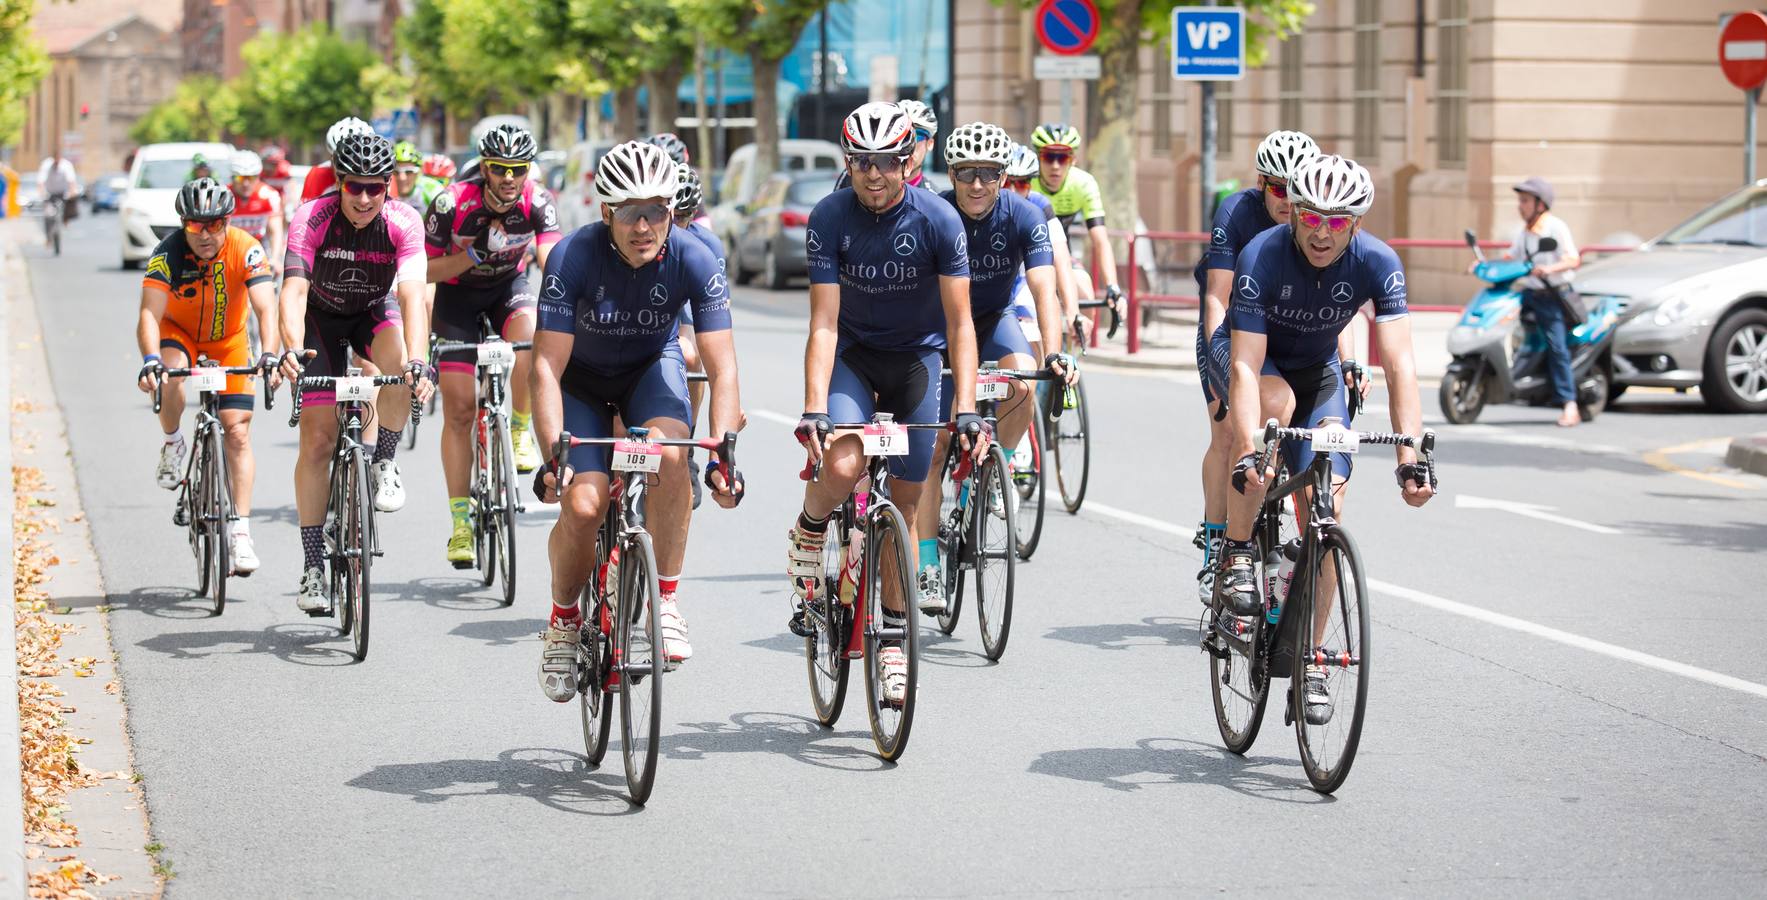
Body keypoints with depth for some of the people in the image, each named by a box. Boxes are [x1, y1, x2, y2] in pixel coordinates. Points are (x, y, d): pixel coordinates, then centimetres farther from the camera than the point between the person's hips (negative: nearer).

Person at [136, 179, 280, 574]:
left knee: (238, 433, -9)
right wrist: (150, 359, -56)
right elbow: (150, 313, -38)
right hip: (180, 333, 0)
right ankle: (173, 445, -5)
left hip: (229, 341, 0)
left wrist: (269, 355, -55)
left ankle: (241, 532, -6)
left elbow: (266, 308, -37)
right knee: (171, 373, -35)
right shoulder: (169, 253, -28)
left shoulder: (246, 249, -28)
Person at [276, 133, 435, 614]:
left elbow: (411, 294, -39)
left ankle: (383, 463, -10)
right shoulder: (312, 218, -29)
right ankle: (313, 565, -2)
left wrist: (417, 362, -55)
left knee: (400, 363, -35)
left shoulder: (403, 222, -27)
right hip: (322, 317, 0)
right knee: (318, 438, -9)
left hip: (375, 312, 0)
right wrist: (292, 349, -58)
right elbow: (294, 290, -39)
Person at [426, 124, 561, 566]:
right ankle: (460, 520, -2)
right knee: (459, 409, -7)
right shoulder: (453, 203, -26)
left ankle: (520, 430, -11)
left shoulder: (537, 202, -22)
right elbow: (425, 269, -17)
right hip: (458, 295, -1)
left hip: (509, 286, 1)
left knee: (533, 335, -36)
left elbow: (551, 261, -31)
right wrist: (473, 255, -33)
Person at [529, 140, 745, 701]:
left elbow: (722, 366, -25)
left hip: (651, 368, 1)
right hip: (582, 378, -1)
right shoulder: (573, 257, -30)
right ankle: (564, 621, 7)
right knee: (583, 504, -21)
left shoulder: (693, 261, -25)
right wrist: (554, 454, -41)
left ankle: (666, 600, -15)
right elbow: (547, 366, -30)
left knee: (669, 453, -32)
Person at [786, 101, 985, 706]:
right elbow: (824, 323, -22)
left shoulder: (938, 221, -19)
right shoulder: (830, 218, -19)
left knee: (905, 502, -1)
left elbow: (960, 323, -18)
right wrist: (813, 409, -32)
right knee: (843, 465, -28)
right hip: (854, 355, -1)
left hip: (918, 357, 1)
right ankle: (806, 539, 5)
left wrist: (965, 409, -28)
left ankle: (894, 638, 11)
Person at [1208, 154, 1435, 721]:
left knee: (1325, 510, -8)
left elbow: (1400, 364, -31)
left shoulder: (1377, 264, -27)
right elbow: (1246, 367, -38)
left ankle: (1309, 661, 5)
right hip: (1248, 357, -3)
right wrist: (1249, 454, -51)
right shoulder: (1262, 257, -33)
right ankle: (1236, 559, -24)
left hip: (1317, 370, 3)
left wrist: (1410, 455, -43)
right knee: (1276, 403, -38)